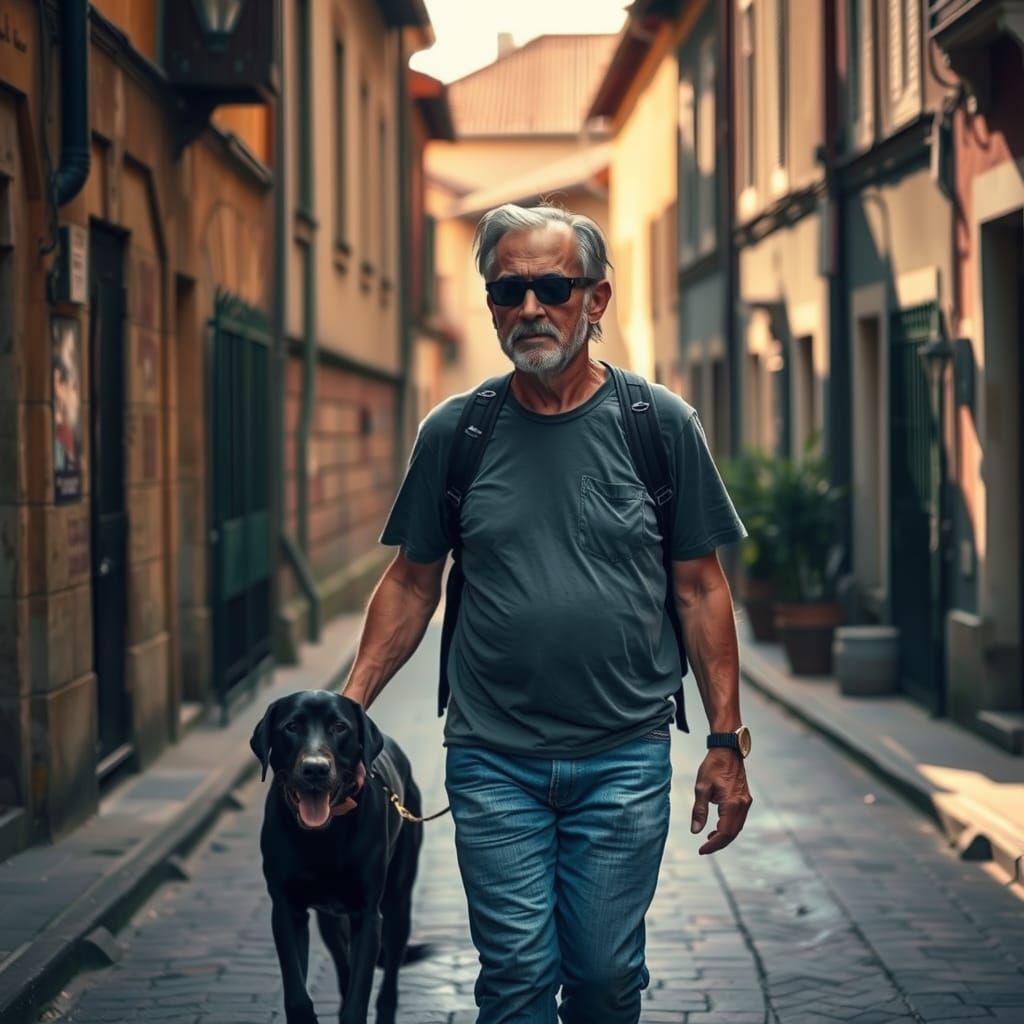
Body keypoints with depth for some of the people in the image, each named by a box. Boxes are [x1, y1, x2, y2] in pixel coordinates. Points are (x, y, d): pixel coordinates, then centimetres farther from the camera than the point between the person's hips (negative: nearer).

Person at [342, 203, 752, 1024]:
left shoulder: (661, 425, 0)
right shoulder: (454, 431, 2)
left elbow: (701, 589, 3)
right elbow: (413, 584, 9)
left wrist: (728, 743, 0)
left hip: (625, 758, 0)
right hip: (493, 762, 1)